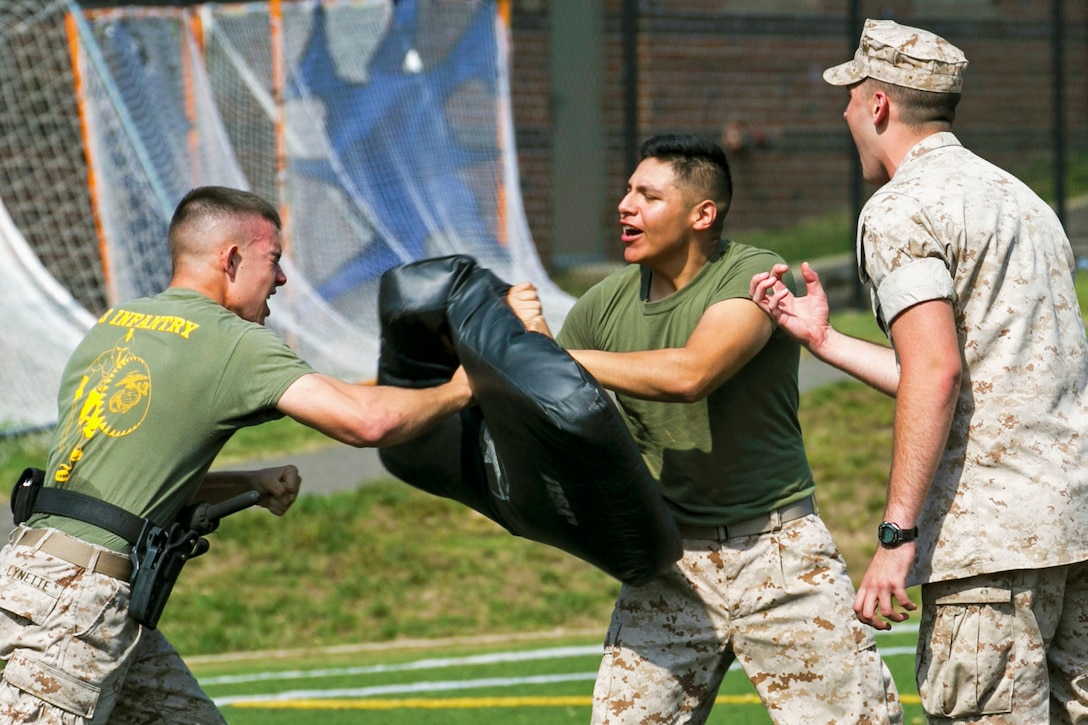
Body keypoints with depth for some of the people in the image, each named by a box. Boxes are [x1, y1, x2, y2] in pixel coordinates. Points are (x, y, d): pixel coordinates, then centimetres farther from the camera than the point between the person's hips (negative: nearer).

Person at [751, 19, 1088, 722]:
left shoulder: (899, 209, -4)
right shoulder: (1022, 199, 23)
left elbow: (936, 373, -17)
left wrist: (897, 535, -19)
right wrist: (823, 340, 29)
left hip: (992, 529, -8)